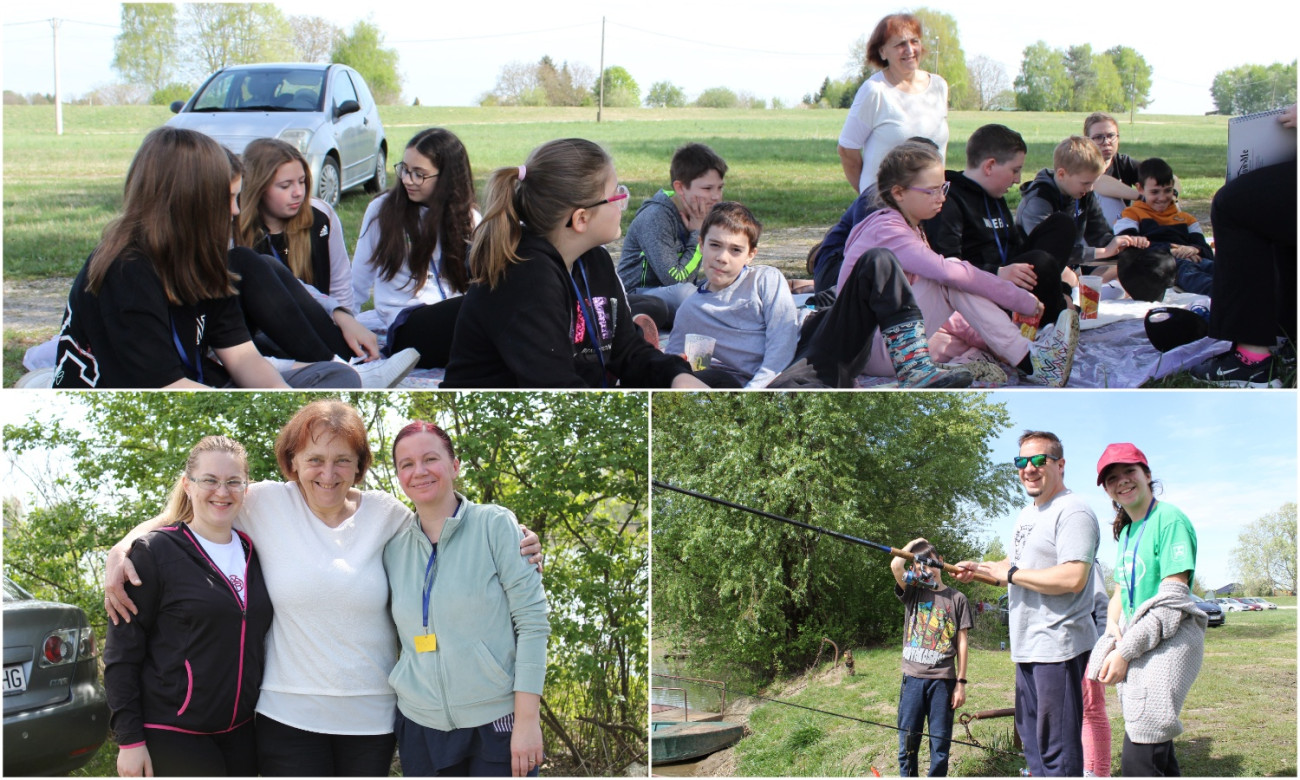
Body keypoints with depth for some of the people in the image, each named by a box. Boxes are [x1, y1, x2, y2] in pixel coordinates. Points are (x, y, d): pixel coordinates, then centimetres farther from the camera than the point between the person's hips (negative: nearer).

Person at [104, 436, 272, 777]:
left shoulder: (252, 553, 9)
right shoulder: (155, 552, -7)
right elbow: (122, 651, -8)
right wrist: (129, 738, -13)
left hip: (241, 732, 5)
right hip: (174, 734, -5)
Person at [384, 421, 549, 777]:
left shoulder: (494, 524, -4)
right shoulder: (394, 547, 8)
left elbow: (532, 621, -8)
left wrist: (528, 720, -14)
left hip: (497, 725, -4)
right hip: (421, 726, 4)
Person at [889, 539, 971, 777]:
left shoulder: (957, 599, 6)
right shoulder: (912, 592, 8)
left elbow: (962, 642, 4)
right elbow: (895, 565, -12)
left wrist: (961, 682, 0)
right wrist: (913, 545, 3)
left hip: (943, 679, -1)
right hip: (913, 677, 1)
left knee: (940, 742, 2)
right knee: (907, 742, 3)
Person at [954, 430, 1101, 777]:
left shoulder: (1072, 512, -15)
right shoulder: (1027, 514, 18)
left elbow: (1073, 578, -26)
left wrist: (1010, 574, -17)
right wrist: (979, 568, 15)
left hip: (1057, 647, -11)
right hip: (1028, 645, 11)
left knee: (1057, 748, -9)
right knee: (1031, 734, 19)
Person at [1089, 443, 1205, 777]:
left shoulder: (1169, 519, -12)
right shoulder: (1126, 530, 16)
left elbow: (1173, 598, -18)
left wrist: (1126, 651, -19)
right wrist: (1113, 625, -4)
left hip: (1168, 642, -9)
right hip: (1135, 642, 9)